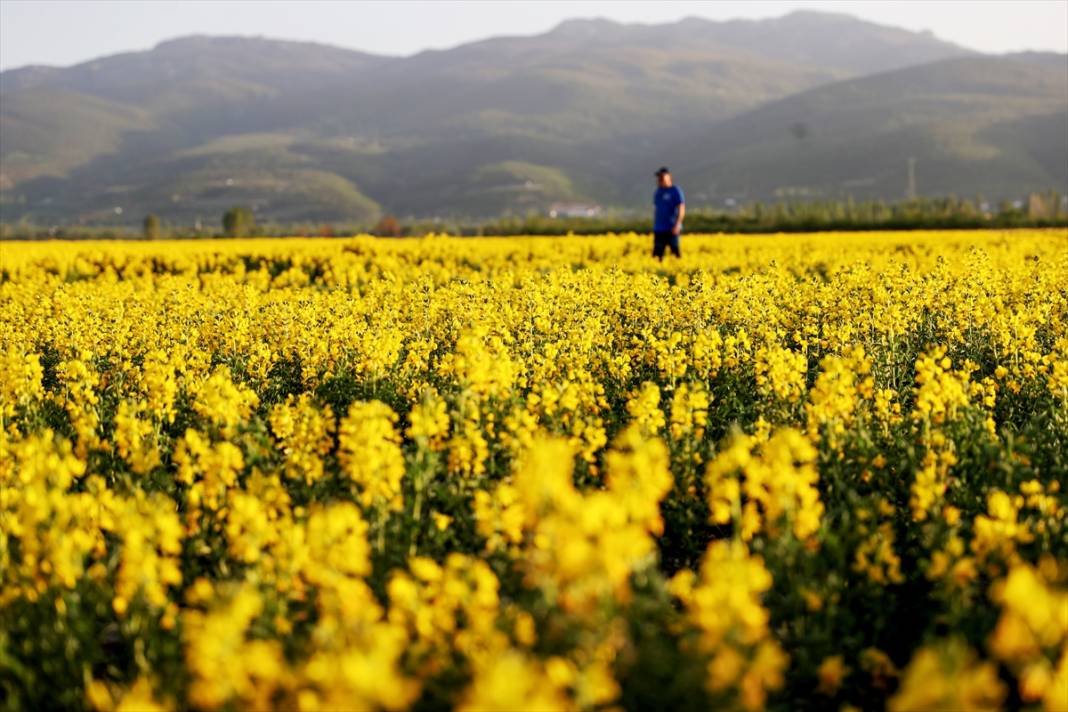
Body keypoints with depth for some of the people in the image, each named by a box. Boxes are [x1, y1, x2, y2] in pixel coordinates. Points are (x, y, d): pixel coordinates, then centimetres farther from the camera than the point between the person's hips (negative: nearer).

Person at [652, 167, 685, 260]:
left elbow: (681, 209, -9)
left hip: (671, 229, -6)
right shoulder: (658, 191, 15)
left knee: (675, 252, -6)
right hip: (659, 230, 6)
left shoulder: (675, 190, -4)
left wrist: (677, 225, -19)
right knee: (657, 254, 1)